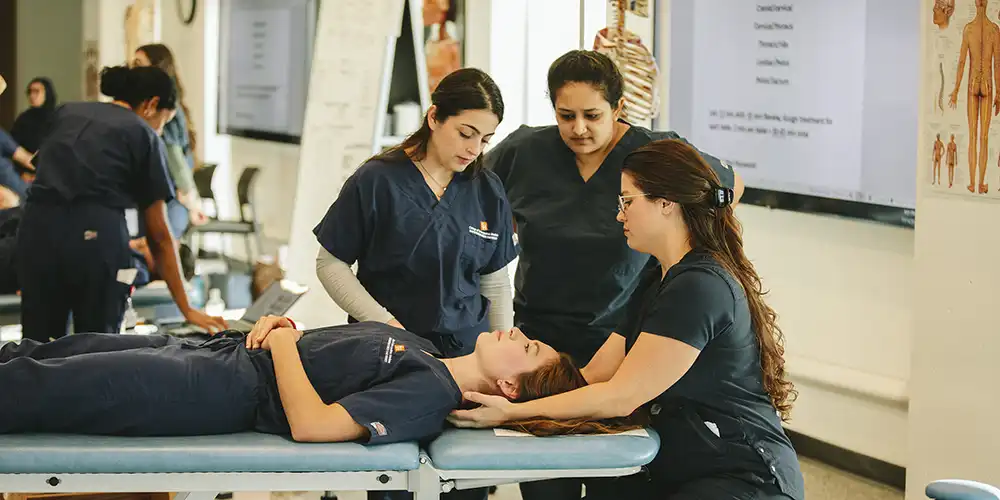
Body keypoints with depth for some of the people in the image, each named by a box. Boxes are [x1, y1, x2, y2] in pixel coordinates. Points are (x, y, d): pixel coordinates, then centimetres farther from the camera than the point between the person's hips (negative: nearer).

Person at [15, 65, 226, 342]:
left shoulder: (66, 113, 22)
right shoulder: (144, 135, 10)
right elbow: (159, 236, 10)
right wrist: (186, 309, 14)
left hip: (38, 228, 4)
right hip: (96, 235, -4)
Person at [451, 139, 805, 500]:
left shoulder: (700, 287, -18)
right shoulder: (658, 278, 14)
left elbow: (621, 397, -19)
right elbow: (596, 374, 7)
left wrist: (513, 412, -17)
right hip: (681, 470, 9)